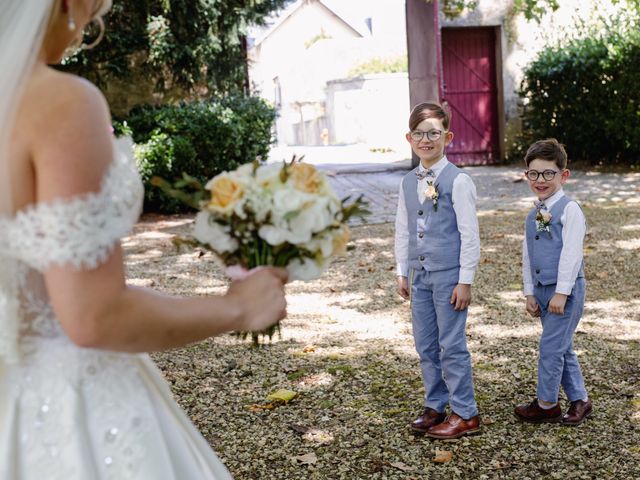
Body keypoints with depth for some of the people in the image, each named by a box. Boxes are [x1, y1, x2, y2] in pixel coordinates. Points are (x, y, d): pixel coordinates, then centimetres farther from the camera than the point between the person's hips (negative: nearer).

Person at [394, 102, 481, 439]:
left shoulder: (457, 181, -10)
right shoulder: (408, 183, 9)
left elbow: (469, 234, -11)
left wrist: (465, 280, -13)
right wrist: (402, 272, 14)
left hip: (449, 276, -6)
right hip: (419, 275, 7)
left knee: (452, 345, -2)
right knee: (425, 346, 12)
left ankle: (464, 414, 10)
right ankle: (435, 406, 26)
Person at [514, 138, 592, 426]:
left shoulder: (569, 210, -11)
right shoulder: (532, 216, 11)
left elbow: (571, 253, -16)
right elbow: (527, 256, 14)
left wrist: (561, 292, -19)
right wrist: (530, 293, 9)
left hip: (566, 289, -8)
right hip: (542, 290, 8)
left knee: (551, 347, -5)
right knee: (562, 348, 13)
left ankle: (546, 404, 8)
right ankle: (579, 400, 25)